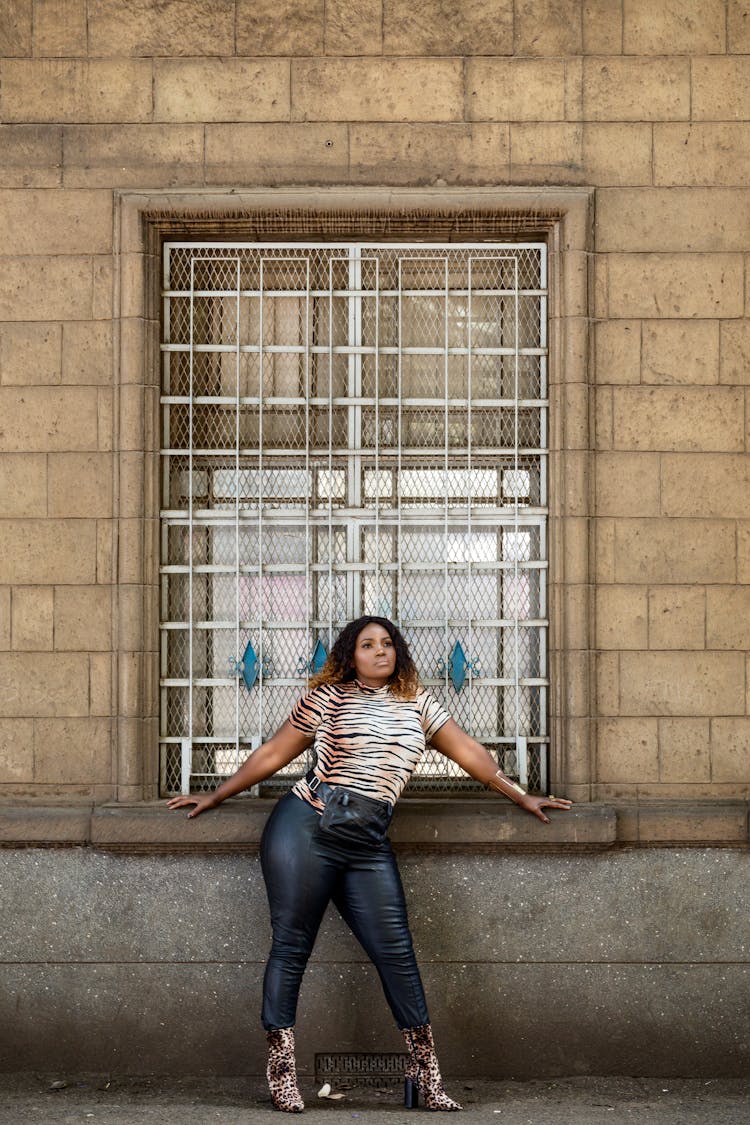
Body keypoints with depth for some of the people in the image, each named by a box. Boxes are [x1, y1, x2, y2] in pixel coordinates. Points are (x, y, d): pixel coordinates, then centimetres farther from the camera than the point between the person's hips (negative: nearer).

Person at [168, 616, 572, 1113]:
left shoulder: (417, 702, 16)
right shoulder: (328, 698, 4)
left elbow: (467, 751, 18)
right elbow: (273, 755, 9)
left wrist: (522, 797, 17)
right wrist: (213, 798, 12)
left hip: (368, 845, 3)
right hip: (306, 826, -3)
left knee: (397, 952, -1)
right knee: (292, 945, -1)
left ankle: (425, 1075, 6)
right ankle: (281, 1070, 7)